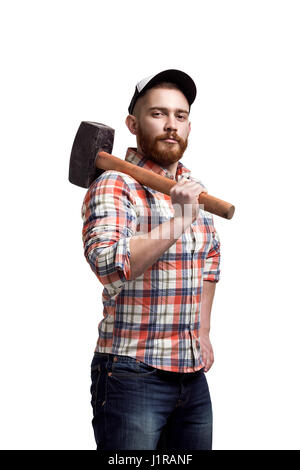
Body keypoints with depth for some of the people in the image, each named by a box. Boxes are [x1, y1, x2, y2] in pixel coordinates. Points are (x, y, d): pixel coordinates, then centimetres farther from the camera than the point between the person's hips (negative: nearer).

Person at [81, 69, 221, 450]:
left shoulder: (194, 190, 11)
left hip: (193, 376, 7)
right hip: (132, 376, -7)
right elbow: (109, 264, -30)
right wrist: (178, 222, -28)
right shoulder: (114, 187, -11)